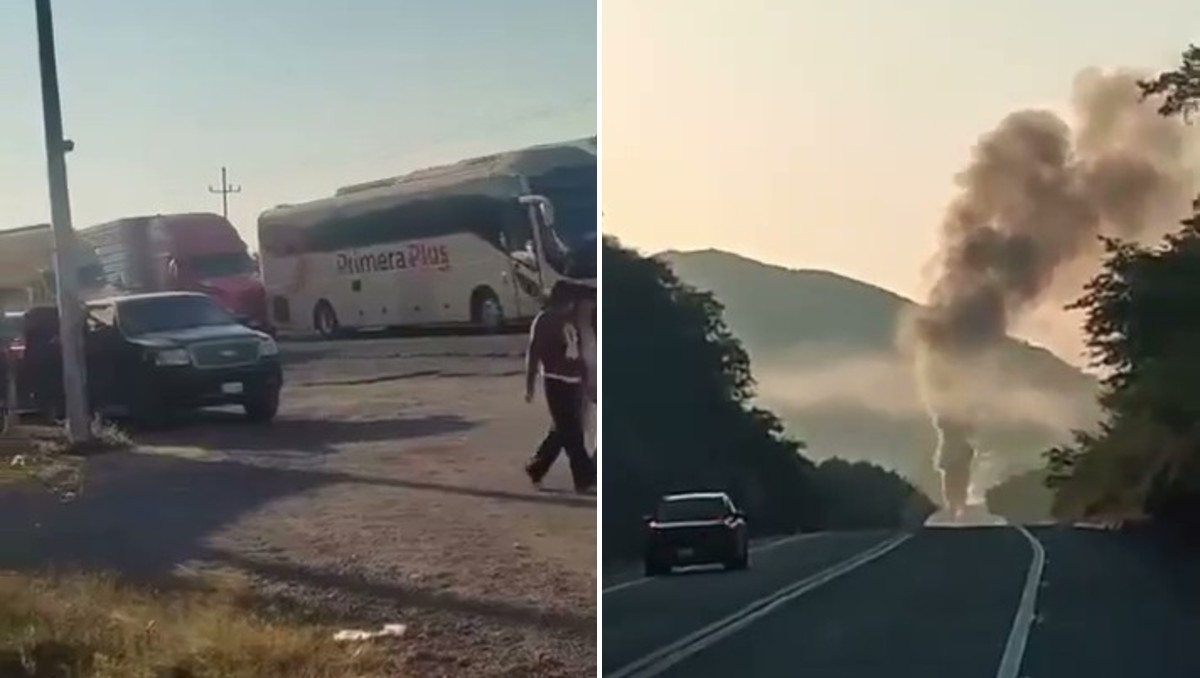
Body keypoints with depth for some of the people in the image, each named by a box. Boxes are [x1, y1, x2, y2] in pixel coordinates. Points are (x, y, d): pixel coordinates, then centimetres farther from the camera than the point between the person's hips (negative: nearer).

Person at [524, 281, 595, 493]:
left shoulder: (570, 320, 12)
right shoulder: (544, 321, -8)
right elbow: (533, 354, -9)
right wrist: (529, 386, -11)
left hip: (574, 381, 7)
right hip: (556, 381, -7)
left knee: (562, 431, 12)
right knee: (571, 433, -4)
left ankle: (536, 468, 25)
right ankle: (585, 479, -1)